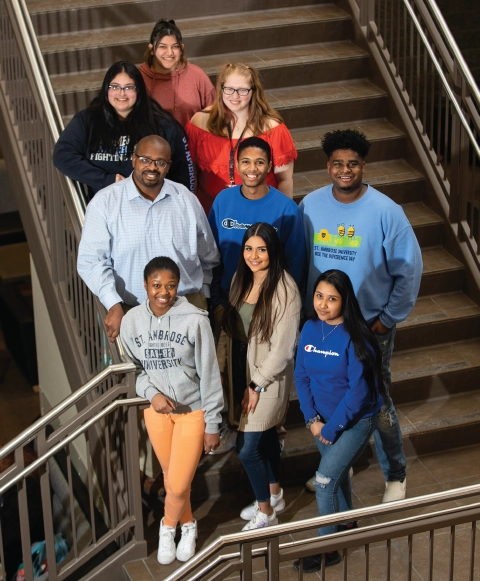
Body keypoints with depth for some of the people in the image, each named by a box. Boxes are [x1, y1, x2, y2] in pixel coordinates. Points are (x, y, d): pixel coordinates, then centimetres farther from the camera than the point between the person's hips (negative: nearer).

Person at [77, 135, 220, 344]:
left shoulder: (187, 200, 7)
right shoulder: (105, 202, -2)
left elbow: (209, 258, 18)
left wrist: (202, 295, 15)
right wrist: (114, 305, -17)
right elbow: (91, 260, -7)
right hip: (130, 310, -2)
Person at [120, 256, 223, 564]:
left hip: (193, 411, -3)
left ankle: (168, 527, 31)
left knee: (178, 485, -1)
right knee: (171, 478, 18)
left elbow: (209, 374, -14)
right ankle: (188, 525, 45)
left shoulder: (194, 320, -21)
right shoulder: (132, 321, -10)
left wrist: (213, 424, -10)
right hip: (156, 410, 3)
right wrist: (151, 393, -17)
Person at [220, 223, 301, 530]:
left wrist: (257, 385, -16)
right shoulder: (242, 279, 0)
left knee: (247, 447, -3)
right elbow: (230, 328, 9)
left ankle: (266, 511, 18)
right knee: (266, 435, 23)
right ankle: (275, 495, 42)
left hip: (269, 377, -7)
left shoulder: (285, 290, -22)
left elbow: (283, 348, -21)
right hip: (242, 367, 7)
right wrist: (220, 365, 5)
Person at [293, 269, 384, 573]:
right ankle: (346, 523, 47)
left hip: (356, 420, -6)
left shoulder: (356, 338, -24)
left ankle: (327, 548, 6)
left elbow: (358, 391, -23)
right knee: (337, 473, 23)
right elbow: (301, 377, -1)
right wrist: (312, 419, -10)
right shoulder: (310, 329, -7)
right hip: (323, 418, 6)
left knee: (324, 481, -9)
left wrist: (332, 428, -17)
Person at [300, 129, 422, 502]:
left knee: (377, 404, 7)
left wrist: (387, 320, -9)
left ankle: (396, 474, 28)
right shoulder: (310, 206, -4)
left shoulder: (385, 212, -15)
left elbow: (409, 270, -9)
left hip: (370, 328, -3)